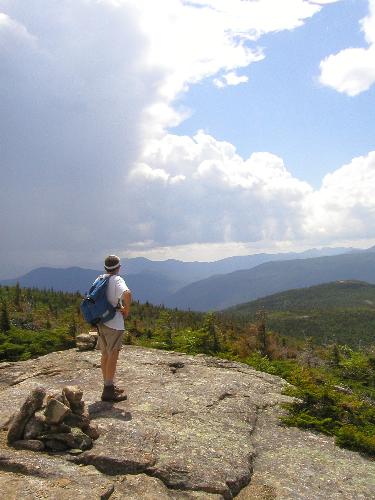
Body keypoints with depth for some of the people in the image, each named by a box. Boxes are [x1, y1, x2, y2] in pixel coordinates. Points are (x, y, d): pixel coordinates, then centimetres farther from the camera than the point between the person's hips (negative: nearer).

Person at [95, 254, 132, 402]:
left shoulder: (99, 279, 10)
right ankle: (108, 391, 2)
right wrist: (127, 310, -15)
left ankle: (109, 386, 27)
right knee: (112, 356, -2)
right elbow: (127, 294, -33)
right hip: (114, 323, -8)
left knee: (105, 355, 15)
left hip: (101, 322, 8)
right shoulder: (117, 280, -14)